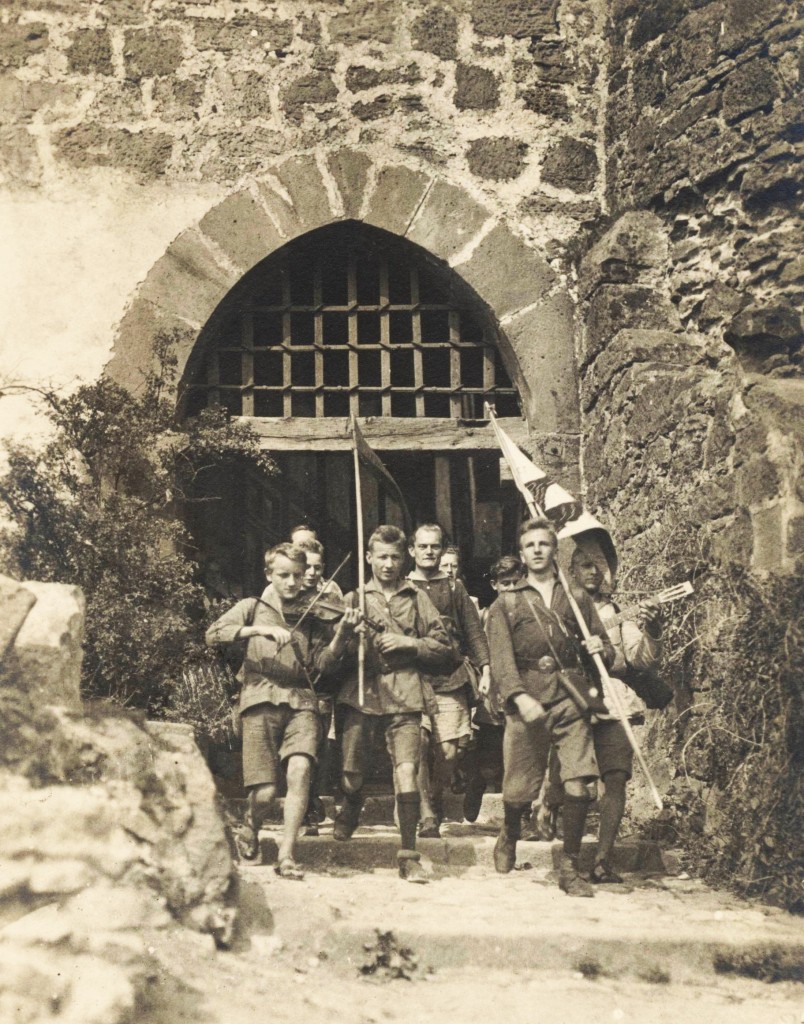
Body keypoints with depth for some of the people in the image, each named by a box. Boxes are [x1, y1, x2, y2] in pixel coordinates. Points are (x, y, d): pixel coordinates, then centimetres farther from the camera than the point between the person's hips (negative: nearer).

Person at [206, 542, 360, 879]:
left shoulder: (312, 616, 16)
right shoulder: (253, 608, 13)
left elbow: (324, 665, 4)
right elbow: (214, 634, -4)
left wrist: (341, 635, -14)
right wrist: (261, 629, -16)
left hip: (301, 702, 1)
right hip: (261, 700, -1)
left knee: (300, 769, -23)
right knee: (265, 792, -7)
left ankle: (287, 854, -14)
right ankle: (250, 828, 29)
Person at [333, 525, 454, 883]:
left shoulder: (417, 599, 11)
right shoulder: (354, 599, 11)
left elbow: (443, 648, 9)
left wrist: (410, 643, -5)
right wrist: (353, 639, -12)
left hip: (404, 696, -1)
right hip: (361, 693, 1)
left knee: (406, 770, -12)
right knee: (351, 771, 2)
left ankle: (409, 854, -4)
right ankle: (351, 808, 38)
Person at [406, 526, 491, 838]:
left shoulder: (454, 587, 14)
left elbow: (473, 630, 12)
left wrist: (485, 668, 3)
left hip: (451, 680, 1)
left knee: (448, 750, -1)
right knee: (418, 746, -14)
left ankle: (435, 807, 21)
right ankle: (427, 816, -9)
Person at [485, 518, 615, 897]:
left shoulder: (578, 599, 18)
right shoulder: (506, 604, 12)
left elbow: (605, 648, 22)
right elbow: (500, 658, -1)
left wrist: (600, 650, -3)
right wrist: (519, 696, -17)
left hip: (570, 702, 1)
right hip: (527, 703, -1)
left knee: (580, 786, -11)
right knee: (519, 791, 2)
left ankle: (569, 868, 2)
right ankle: (510, 836, 35)